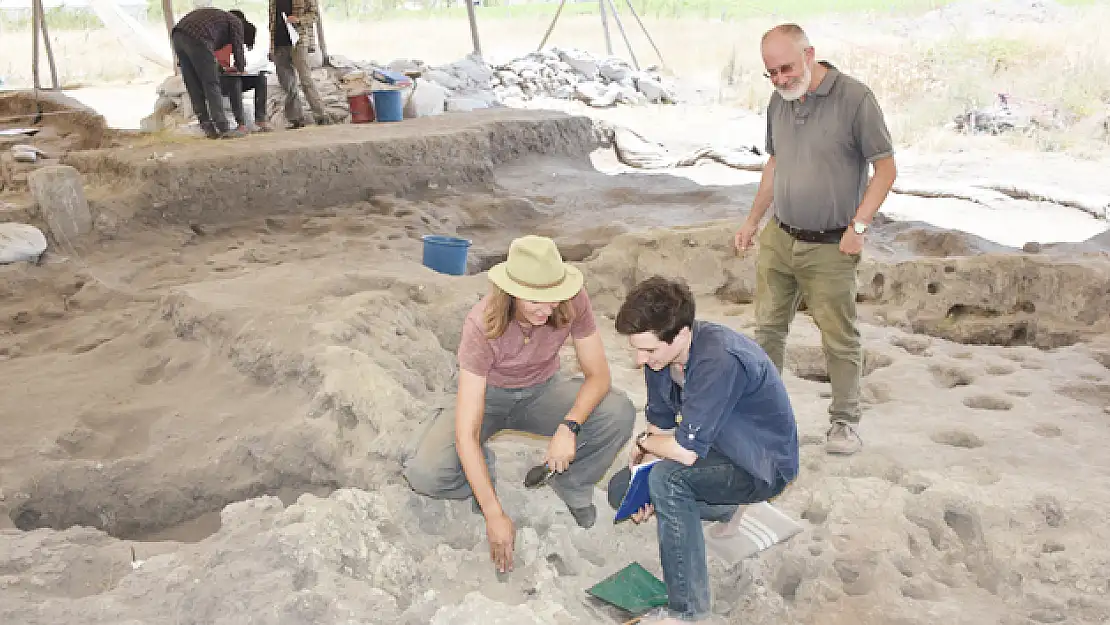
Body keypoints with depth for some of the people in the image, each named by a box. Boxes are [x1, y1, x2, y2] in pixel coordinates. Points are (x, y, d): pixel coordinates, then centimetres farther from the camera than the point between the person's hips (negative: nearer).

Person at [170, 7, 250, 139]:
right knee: (211, 85, -4)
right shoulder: (236, 22, 17)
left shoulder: (216, 15, 38)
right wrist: (240, 68, 30)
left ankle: (208, 128, 10)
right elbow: (238, 50, 12)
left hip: (177, 36, 7)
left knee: (194, 87, 10)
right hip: (196, 38, -7)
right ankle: (223, 129, -7)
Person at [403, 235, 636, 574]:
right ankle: (481, 469, 8)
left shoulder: (572, 302, -25)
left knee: (619, 414, -26)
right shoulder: (482, 324, -33)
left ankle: (570, 484, 2)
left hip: (543, 391, 3)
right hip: (489, 396, -2)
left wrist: (569, 426, -35)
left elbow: (598, 374, -15)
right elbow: (466, 433, -34)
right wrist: (495, 514, -37)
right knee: (425, 474, -28)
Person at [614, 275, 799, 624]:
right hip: (716, 448, 9)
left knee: (667, 478, -32)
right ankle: (723, 508, 19)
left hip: (765, 466, -9)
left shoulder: (719, 361, -35)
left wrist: (643, 443, -13)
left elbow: (685, 451, -35)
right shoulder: (659, 352, -10)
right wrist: (642, 491, -12)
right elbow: (661, 426, 1)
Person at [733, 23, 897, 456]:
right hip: (778, 238, 6)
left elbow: (886, 168, -10)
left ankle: (844, 420, 20)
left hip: (829, 247, -5)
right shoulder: (779, 101, 5)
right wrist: (752, 221, 18)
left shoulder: (854, 98, -14)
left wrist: (859, 226, -17)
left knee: (839, 337, 4)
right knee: (769, 325, 13)